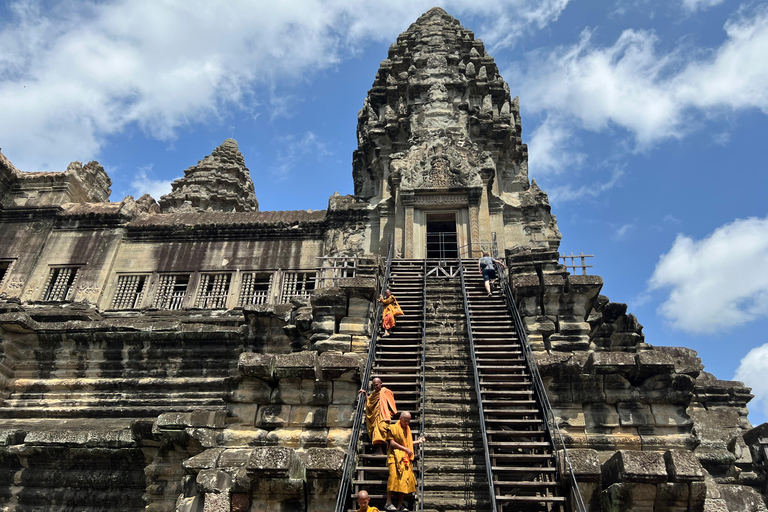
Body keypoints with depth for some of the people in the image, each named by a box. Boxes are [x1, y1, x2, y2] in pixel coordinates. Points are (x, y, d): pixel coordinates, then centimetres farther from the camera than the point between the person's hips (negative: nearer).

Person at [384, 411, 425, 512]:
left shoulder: (407, 429, 21)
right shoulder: (393, 428, -1)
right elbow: (392, 443, -10)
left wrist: (418, 441, 19)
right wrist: (405, 449, -12)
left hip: (406, 458, 7)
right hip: (395, 457, -6)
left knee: (406, 479, -3)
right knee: (394, 477, -18)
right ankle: (388, 503, -14)